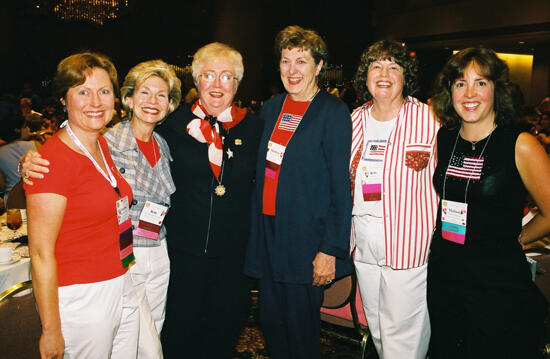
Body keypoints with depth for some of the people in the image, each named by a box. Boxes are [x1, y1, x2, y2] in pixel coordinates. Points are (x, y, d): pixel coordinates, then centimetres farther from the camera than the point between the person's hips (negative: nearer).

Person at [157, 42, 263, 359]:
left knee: (225, 332, 16)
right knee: (181, 326, 14)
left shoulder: (252, 127, 0)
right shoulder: (176, 123, -1)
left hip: (234, 250, 1)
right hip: (185, 247, 0)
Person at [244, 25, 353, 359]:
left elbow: (341, 186, -12)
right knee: (271, 321, 16)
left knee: (300, 329, 7)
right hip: (268, 234, 6)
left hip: (306, 240, -6)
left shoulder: (334, 112, -9)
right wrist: (257, 228, 10)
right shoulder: (271, 108, 9)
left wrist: (330, 250, -15)